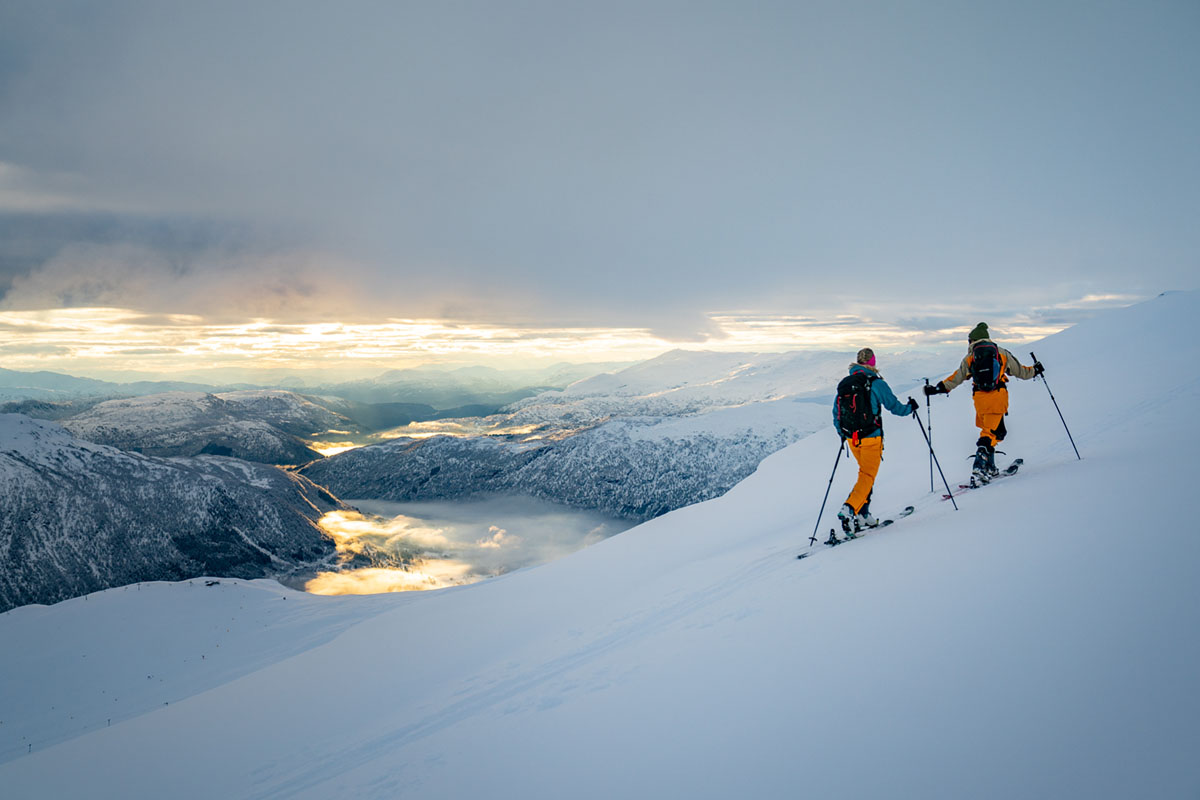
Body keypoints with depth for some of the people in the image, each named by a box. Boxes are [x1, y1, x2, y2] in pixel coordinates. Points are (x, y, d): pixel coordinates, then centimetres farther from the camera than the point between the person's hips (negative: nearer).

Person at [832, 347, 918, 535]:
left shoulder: (844, 384, 5)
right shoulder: (876, 383, -10)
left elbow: (836, 414, 12)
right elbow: (894, 406, -4)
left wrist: (842, 434, 27)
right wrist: (910, 407, 17)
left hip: (852, 439, 6)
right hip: (871, 438, -6)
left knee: (866, 473, 21)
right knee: (867, 476, -2)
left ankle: (862, 515, 17)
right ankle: (849, 509, -22)